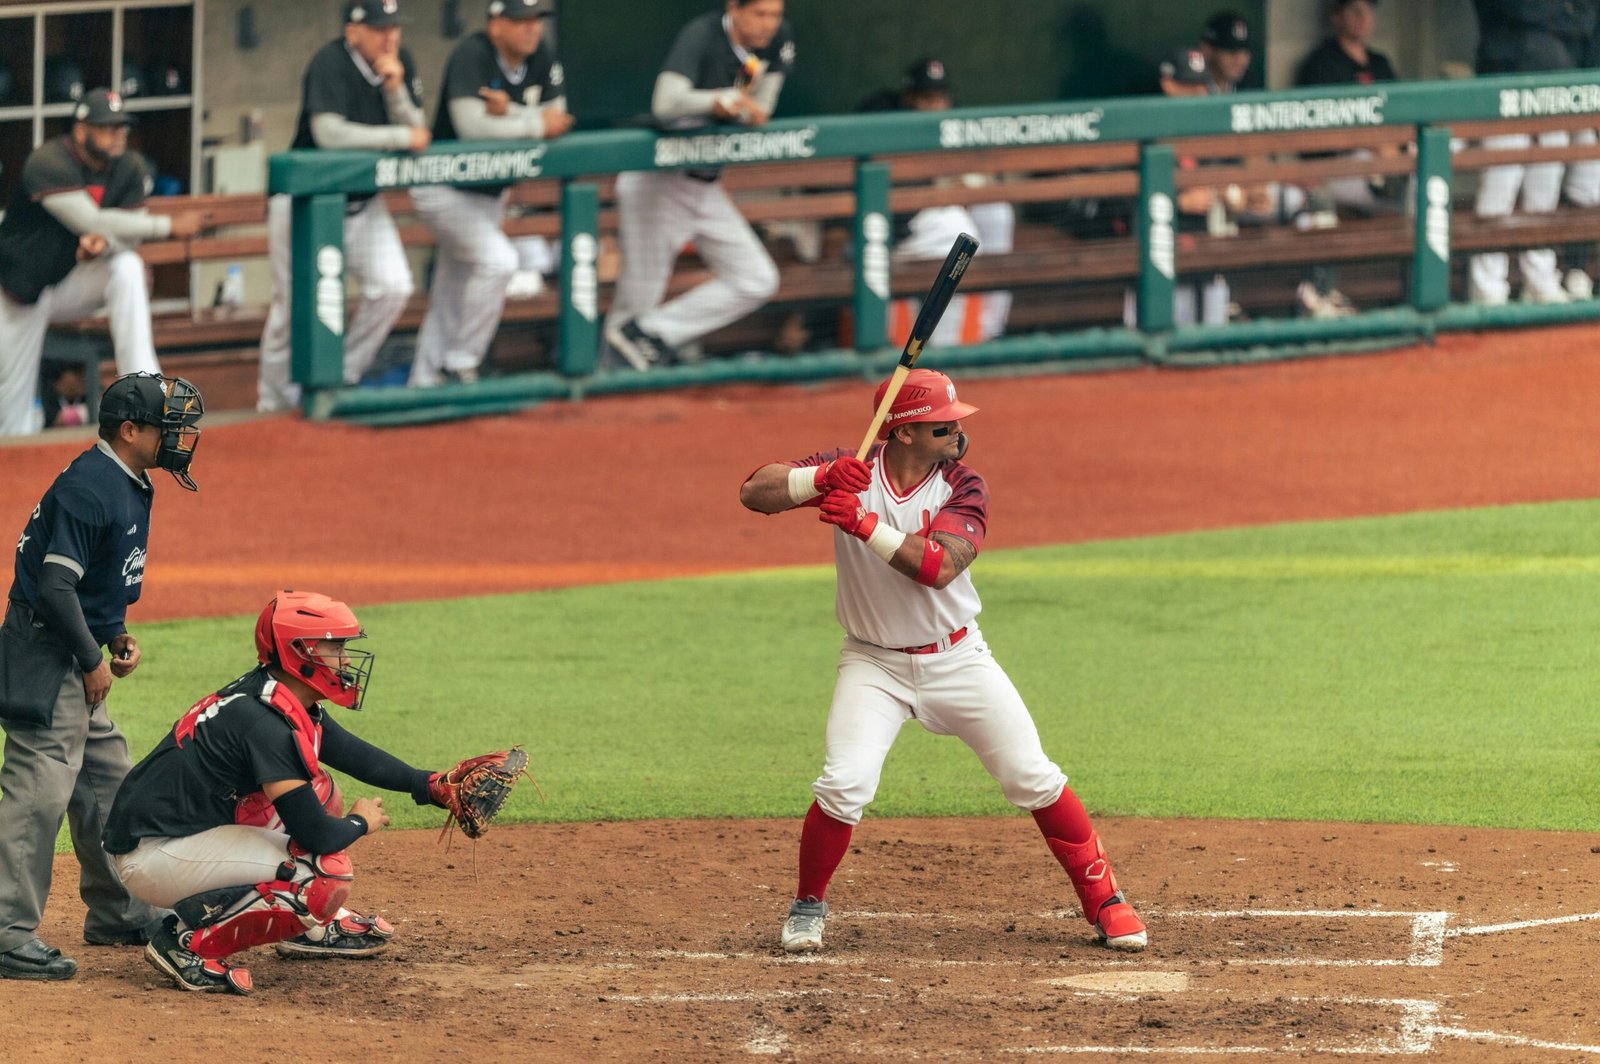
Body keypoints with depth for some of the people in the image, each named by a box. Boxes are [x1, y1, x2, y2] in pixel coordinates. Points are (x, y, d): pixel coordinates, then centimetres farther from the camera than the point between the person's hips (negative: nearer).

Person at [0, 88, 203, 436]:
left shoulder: (129, 168, -5)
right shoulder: (48, 162, -23)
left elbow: (129, 232, -5)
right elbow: (90, 221, -31)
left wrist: (106, 242, -31)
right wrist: (167, 226, -33)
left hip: (75, 284, 4)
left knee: (127, 267, -26)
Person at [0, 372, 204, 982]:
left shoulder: (129, 486, 12)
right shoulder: (89, 488, -20)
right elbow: (55, 584, -24)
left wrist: (117, 637, 10)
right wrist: (94, 661, -17)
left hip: (77, 663, 11)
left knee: (105, 783, 19)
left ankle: (118, 914, 32)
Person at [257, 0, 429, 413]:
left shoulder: (400, 62, -1)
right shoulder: (330, 64, -21)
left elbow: (417, 133, -4)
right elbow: (329, 133, -33)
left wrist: (395, 89, -22)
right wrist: (401, 138, -25)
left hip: (363, 203, 6)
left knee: (392, 286, -8)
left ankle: (342, 377, 9)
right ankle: (275, 397, 12)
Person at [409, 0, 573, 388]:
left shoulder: (542, 57, -3)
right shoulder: (471, 55, -24)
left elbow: (557, 118, -8)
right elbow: (471, 126, -32)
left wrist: (508, 112, -26)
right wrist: (536, 124, -23)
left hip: (490, 193, 8)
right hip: (445, 190, -8)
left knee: (453, 291, 13)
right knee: (497, 259, -23)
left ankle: (425, 381, 22)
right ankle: (460, 364, -12)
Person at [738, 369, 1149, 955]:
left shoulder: (963, 488, -9)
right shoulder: (851, 472, -11)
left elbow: (939, 566, -25)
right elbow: (754, 492, -21)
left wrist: (865, 524, -35)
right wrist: (821, 478, -38)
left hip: (957, 659, 2)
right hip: (874, 664, -2)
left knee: (1033, 777, 0)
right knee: (844, 784, -19)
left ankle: (1102, 899, 14)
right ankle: (807, 906, 4)